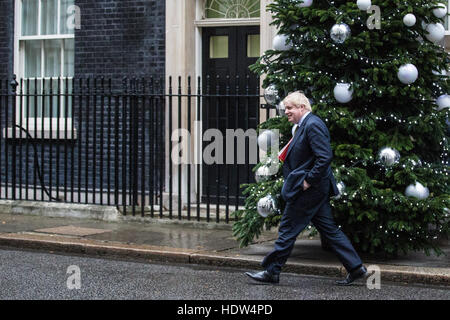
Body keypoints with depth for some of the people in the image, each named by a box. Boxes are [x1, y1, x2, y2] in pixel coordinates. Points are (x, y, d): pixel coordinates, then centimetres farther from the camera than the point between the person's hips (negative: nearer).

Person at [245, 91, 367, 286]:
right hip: (316, 189, 10)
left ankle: (271, 271, 6)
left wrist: (308, 181, -20)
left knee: (288, 229, -2)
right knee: (328, 229, 11)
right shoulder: (305, 125, 16)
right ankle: (355, 267, 12)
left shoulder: (313, 125, -15)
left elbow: (325, 157, -24)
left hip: (309, 190, -10)